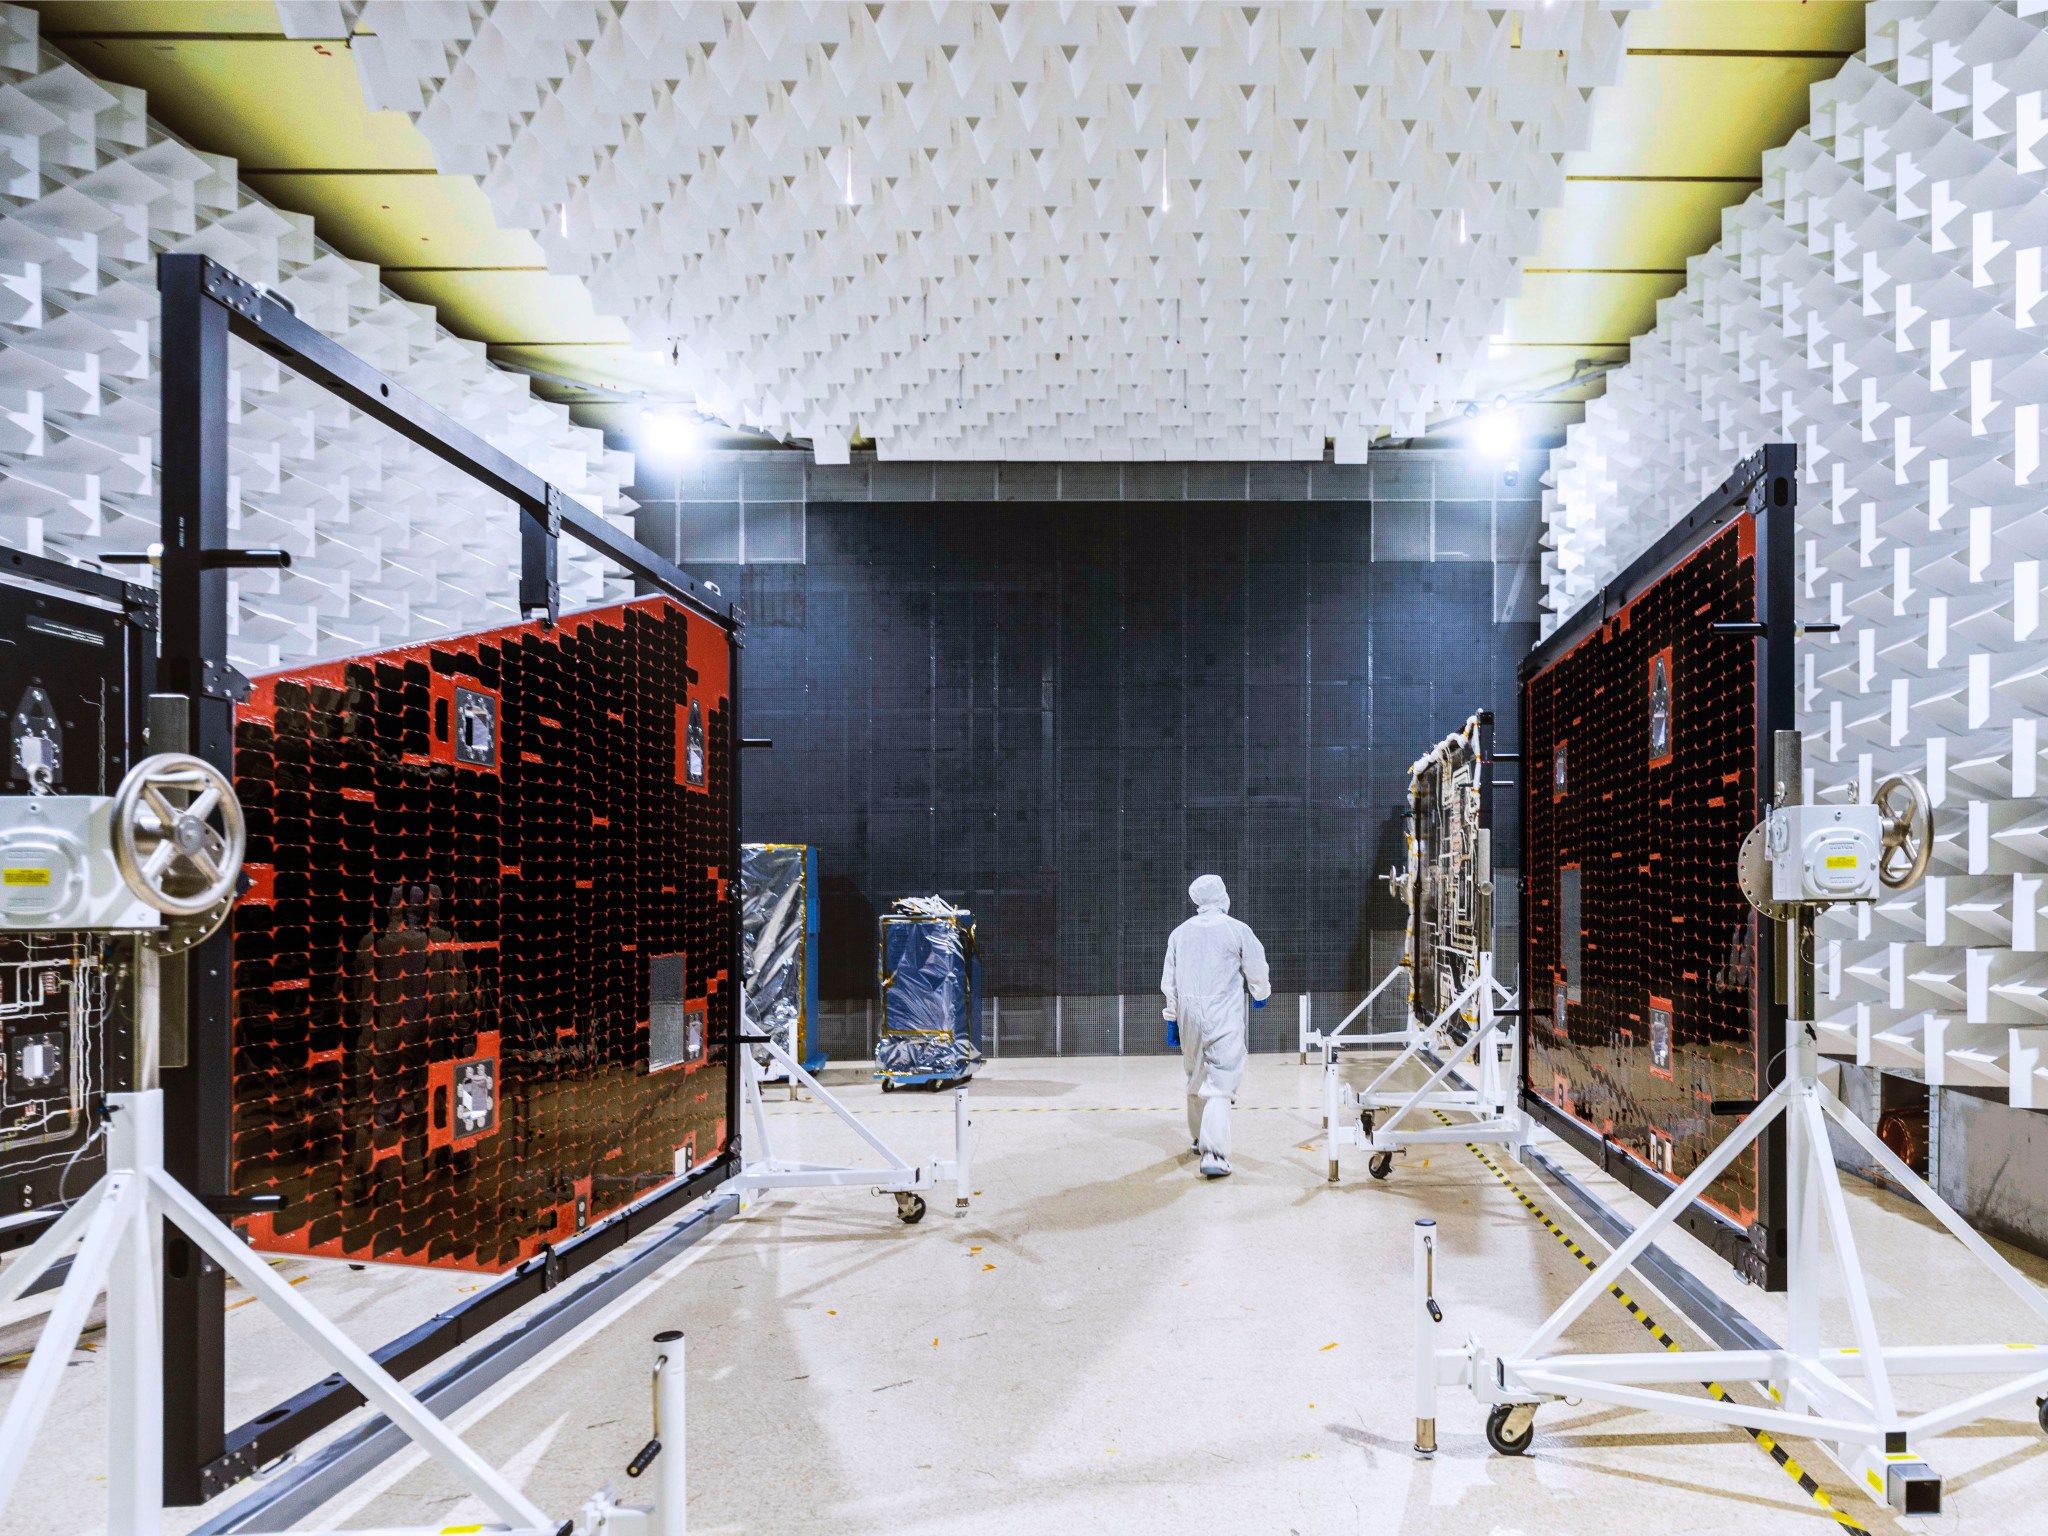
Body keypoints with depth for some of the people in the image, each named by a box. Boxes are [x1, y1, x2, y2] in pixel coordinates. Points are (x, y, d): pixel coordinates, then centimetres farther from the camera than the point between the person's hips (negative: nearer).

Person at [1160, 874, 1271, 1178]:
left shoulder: (1180, 933, 5)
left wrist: (1171, 1018, 19)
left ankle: (1199, 1139, 34)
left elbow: (1169, 981, 9)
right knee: (1219, 1085, -6)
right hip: (1224, 1018, -4)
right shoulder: (1238, 931, -7)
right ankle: (1214, 1155, -16)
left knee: (1196, 1079, 21)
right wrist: (1261, 994, 25)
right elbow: (1257, 971, 4)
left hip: (1189, 1017, 4)